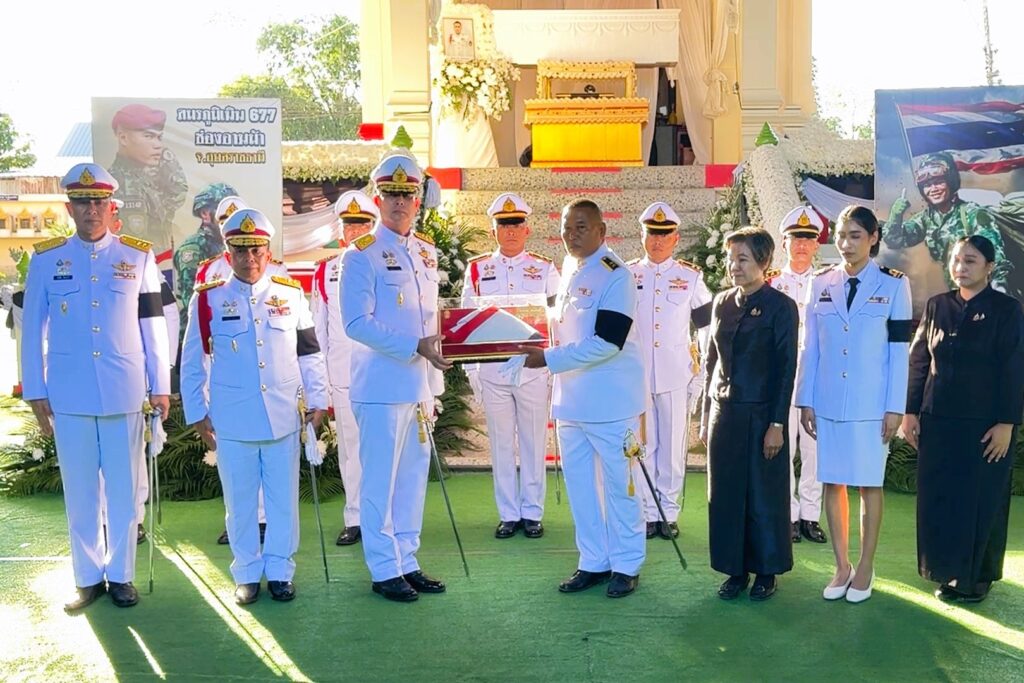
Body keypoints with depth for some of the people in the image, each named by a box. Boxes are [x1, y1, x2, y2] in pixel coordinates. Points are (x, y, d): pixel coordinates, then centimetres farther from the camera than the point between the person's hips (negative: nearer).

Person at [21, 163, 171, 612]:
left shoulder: (138, 256, 2)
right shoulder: (46, 259, 3)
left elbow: (153, 325, 4)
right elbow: (33, 329, 6)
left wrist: (160, 387, 2)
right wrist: (35, 392, 3)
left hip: (125, 394, 0)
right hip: (69, 396, 1)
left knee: (123, 490, 7)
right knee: (80, 492, 8)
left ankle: (121, 575, 20)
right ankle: (89, 577, 21)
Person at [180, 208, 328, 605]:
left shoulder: (291, 294, 4)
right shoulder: (209, 299, 0)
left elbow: (309, 353, 10)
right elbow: (193, 362, 5)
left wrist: (317, 400, 7)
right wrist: (197, 414, 4)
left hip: (284, 419, 1)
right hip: (232, 421, -1)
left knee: (283, 499, 9)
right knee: (240, 501, 9)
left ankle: (280, 571, 23)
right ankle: (247, 573, 23)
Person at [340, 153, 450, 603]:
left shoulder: (427, 252, 13)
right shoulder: (361, 255, -8)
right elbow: (357, 324, -16)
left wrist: (439, 344, 8)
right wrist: (416, 346, -22)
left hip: (420, 384, 7)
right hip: (382, 386, -7)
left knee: (414, 476, 13)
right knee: (380, 481, 0)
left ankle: (407, 562, 24)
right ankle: (384, 570, 11)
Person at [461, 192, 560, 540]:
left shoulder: (545, 270, 4)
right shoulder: (477, 270, 5)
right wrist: (471, 370, 2)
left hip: (534, 371, -1)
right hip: (492, 371, 1)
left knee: (534, 445, 6)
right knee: (501, 446, 7)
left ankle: (532, 513, 16)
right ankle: (508, 514, 16)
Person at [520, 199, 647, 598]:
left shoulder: (615, 275, -14)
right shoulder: (569, 270, 11)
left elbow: (607, 343, -21)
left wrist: (549, 359, -22)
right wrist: (543, 350, 8)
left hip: (611, 401, -8)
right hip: (570, 399, 8)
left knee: (618, 485, 3)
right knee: (579, 484, 12)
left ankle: (627, 565, 17)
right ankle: (593, 563, 24)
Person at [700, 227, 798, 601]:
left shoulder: (781, 307, -7)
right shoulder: (722, 302, 8)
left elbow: (786, 368, -9)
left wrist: (777, 423, -12)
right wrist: (706, 413, 11)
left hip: (762, 413, -5)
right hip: (724, 411, 5)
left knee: (765, 496, 5)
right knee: (725, 495, 7)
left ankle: (766, 571, 20)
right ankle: (735, 570, 20)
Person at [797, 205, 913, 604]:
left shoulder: (893, 284, -2)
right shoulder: (822, 283, 5)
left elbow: (899, 350, -3)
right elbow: (810, 347, 6)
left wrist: (895, 407, -7)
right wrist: (805, 400, 3)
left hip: (871, 403, -3)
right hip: (828, 402, 3)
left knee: (869, 484, 5)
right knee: (832, 483, 7)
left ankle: (865, 567, 16)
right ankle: (841, 565, 18)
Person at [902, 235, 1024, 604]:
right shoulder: (937, 306, 6)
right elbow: (918, 361, 8)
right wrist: (910, 412, 3)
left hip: (984, 424, -4)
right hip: (938, 421, 4)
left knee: (982, 502, 6)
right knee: (939, 499, 7)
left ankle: (977, 576, 20)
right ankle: (949, 571, 21)